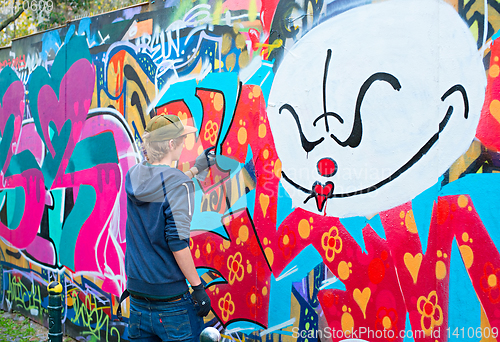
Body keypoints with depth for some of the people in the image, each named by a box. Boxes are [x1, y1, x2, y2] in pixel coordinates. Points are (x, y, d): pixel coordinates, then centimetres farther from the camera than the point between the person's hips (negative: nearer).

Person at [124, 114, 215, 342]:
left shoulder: (133, 176, 4)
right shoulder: (179, 184, -16)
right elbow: (177, 241, -21)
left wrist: (195, 169, 33)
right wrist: (198, 287, -13)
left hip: (137, 289, 7)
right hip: (170, 299, -6)